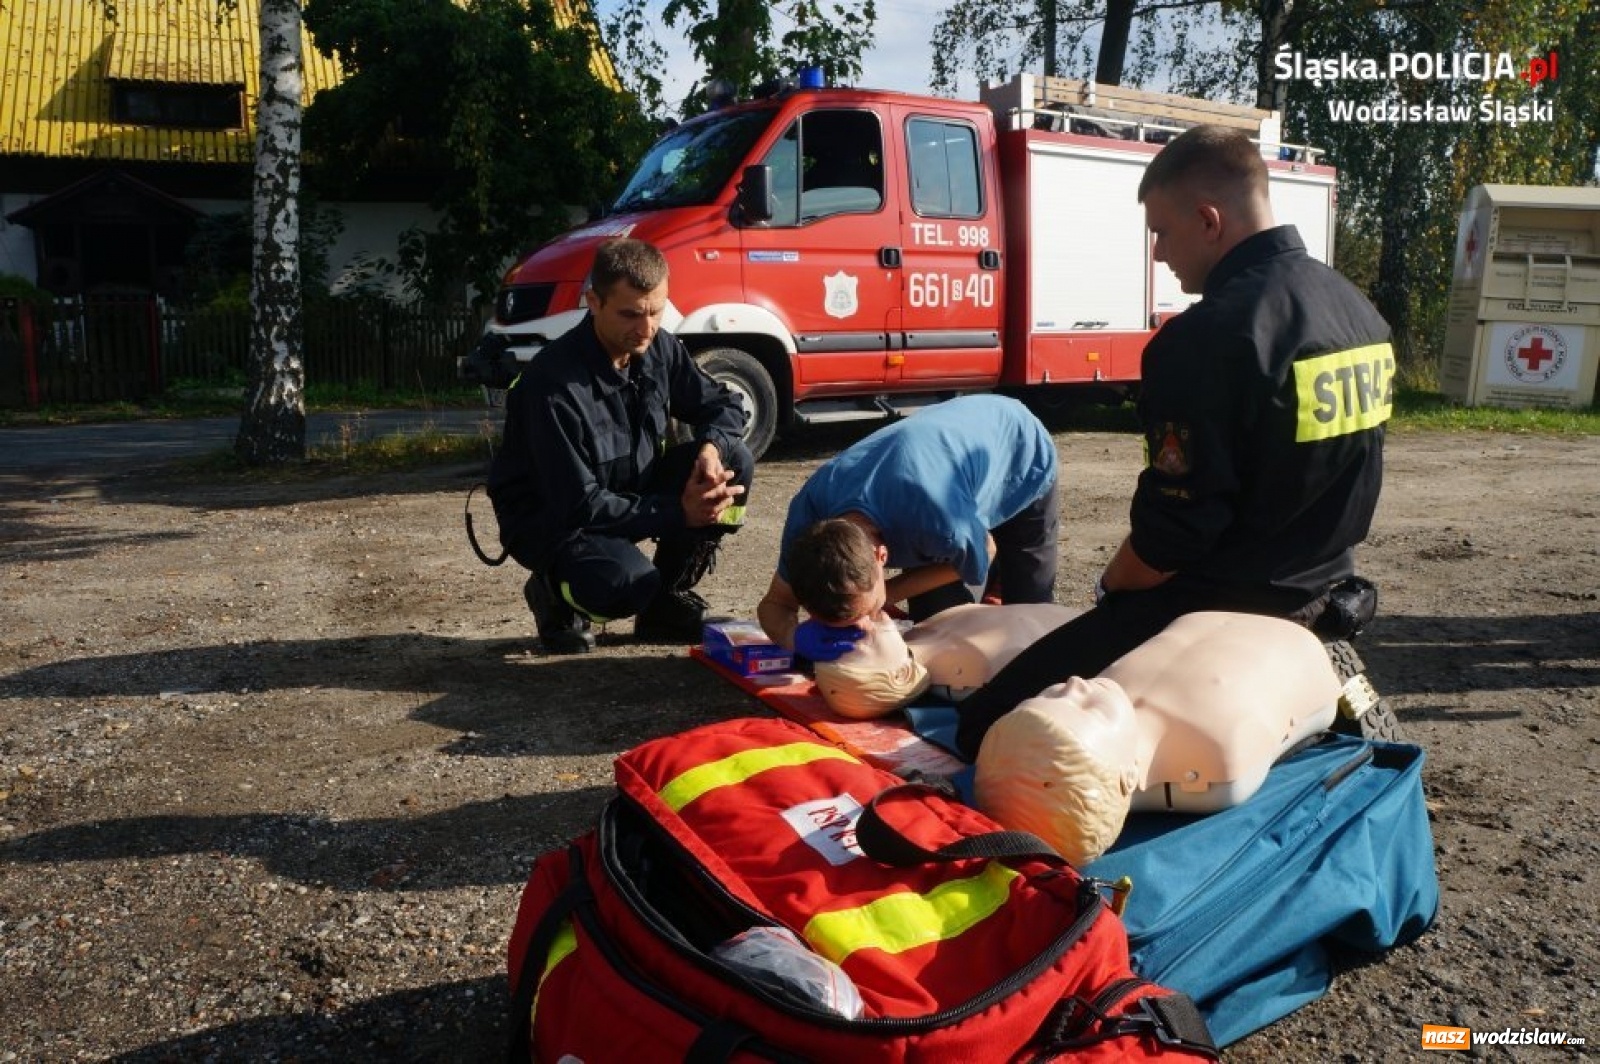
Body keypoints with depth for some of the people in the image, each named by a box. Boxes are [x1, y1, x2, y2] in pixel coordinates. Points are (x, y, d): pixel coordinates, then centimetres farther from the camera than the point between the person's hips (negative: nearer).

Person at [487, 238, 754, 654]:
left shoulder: (659, 349, -8)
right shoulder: (554, 382, -28)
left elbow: (723, 405, 4)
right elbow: (578, 507, -28)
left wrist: (712, 447, -19)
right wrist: (678, 513, -30)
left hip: (630, 492, 7)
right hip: (549, 518, -7)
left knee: (734, 462, -13)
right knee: (631, 583, -37)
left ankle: (668, 601, 2)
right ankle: (553, 592, 1)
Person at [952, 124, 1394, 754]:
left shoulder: (1207, 337, -23)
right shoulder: (1357, 309, 6)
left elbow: (1168, 537, -21)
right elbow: (1327, 482, 15)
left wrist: (1109, 590, -1)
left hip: (1223, 607, -10)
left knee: (987, 725, -13)